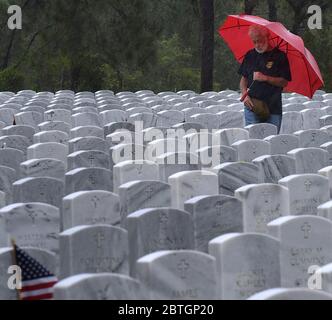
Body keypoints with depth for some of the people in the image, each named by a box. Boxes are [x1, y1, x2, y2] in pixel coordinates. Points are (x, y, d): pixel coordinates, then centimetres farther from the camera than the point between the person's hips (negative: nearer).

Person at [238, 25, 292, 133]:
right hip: (251, 107, 3)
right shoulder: (250, 55, 11)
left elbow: (284, 82, -5)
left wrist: (265, 78, -17)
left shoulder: (279, 56, -1)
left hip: (273, 109, -3)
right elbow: (244, 79, 16)